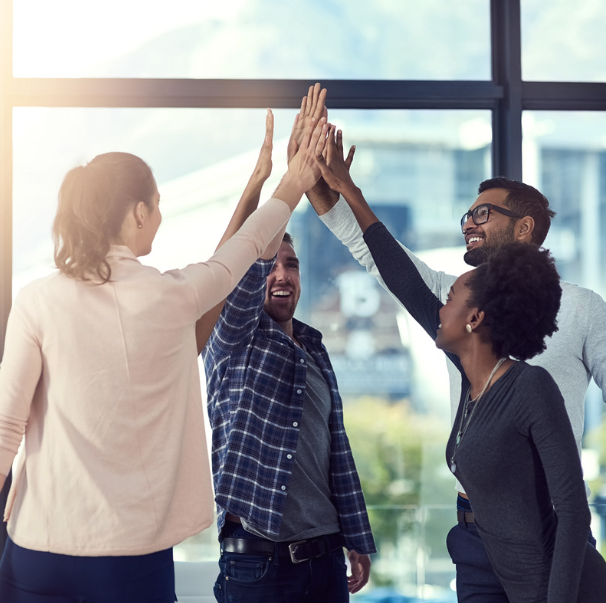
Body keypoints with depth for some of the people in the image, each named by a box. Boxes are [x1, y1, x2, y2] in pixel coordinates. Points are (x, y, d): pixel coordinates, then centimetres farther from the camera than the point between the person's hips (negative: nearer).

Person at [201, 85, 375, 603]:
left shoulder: (314, 351, 13)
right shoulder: (234, 341, -3)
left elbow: (338, 449, 15)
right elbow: (244, 260, -22)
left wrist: (357, 540, 12)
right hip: (256, 561, -5)